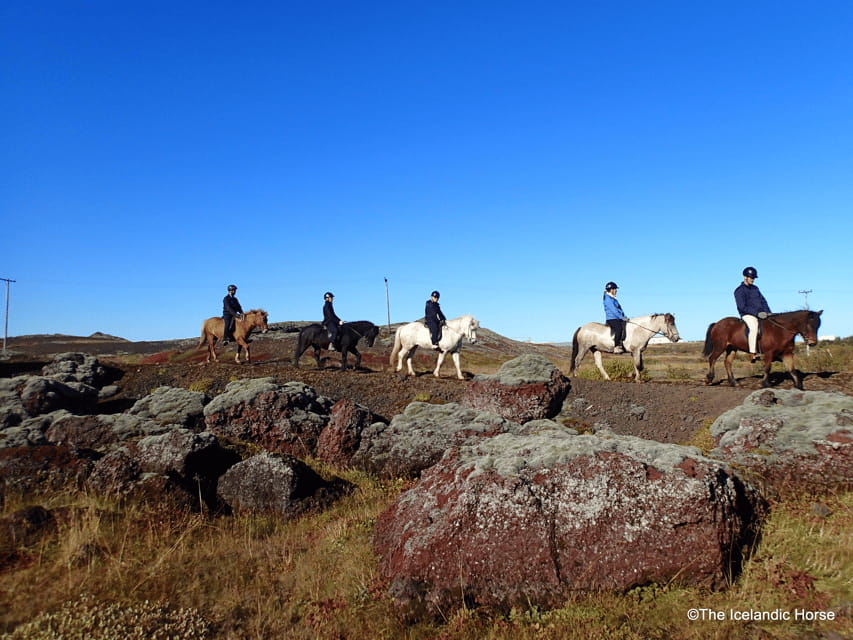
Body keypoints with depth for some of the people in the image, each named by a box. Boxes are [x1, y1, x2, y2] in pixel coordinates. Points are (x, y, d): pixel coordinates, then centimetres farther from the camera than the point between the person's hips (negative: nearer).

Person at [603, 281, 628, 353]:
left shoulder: (613, 299, 21)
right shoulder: (608, 299, -9)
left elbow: (619, 309, 22)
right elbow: (613, 310, -17)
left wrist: (624, 317, 11)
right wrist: (622, 317, -19)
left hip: (617, 319, 11)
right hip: (611, 319, -11)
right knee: (619, 328, -32)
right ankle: (616, 347, -35)